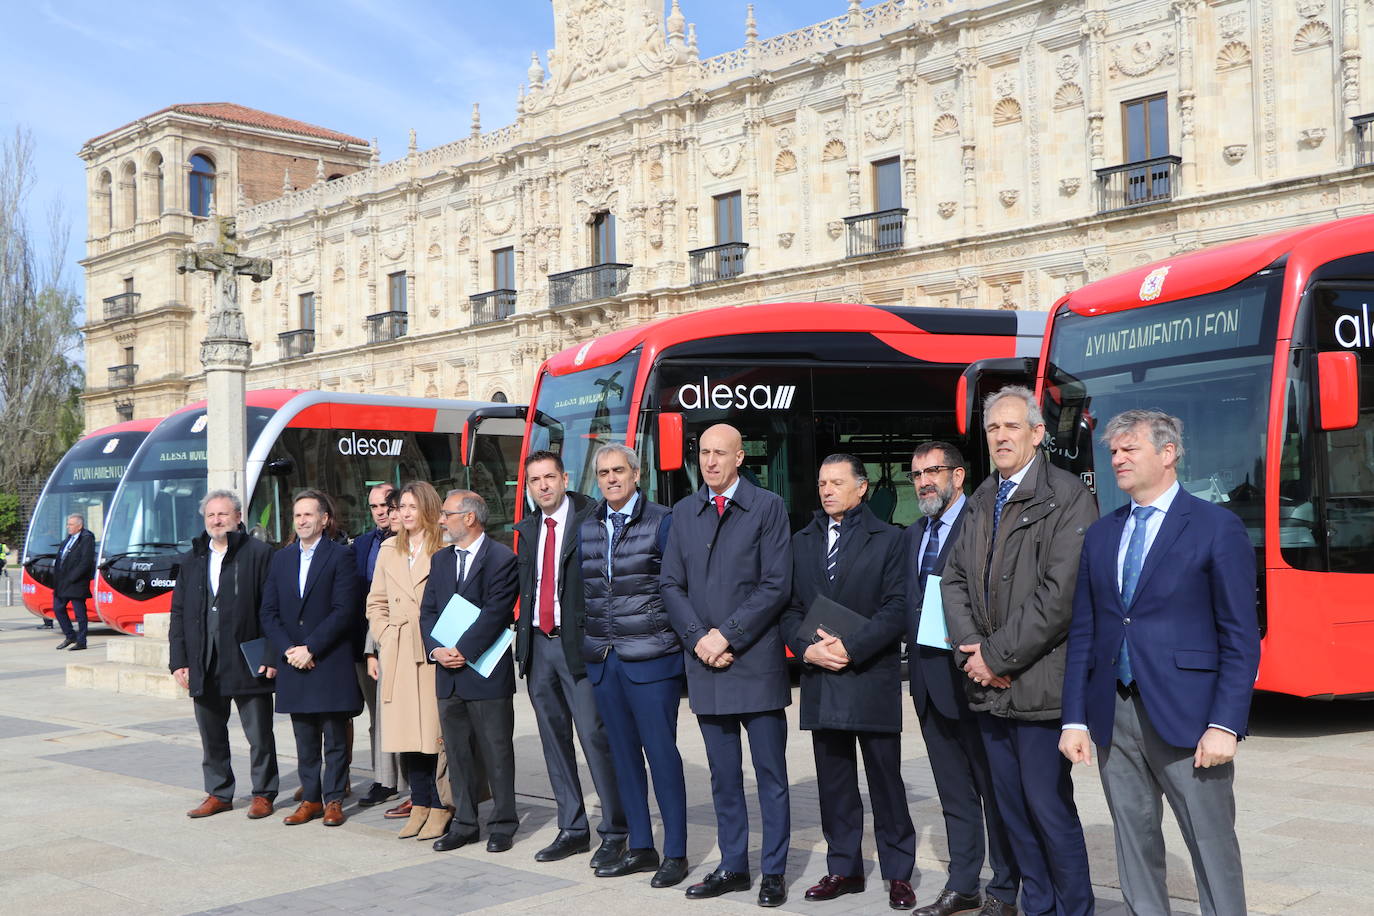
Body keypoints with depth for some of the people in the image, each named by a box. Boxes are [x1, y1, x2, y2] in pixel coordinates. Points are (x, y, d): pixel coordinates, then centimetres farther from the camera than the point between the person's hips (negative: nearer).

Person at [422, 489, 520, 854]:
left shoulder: (502, 559, -8)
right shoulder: (440, 559, 14)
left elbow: (495, 614, -15)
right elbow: (428, 610, 11)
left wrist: (462, 652, -17)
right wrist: (436, 650, -6)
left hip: (486, 671, -6)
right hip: (448, 673, 6)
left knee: (497, 751, 2)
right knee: (457, 752, 12)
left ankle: (502, 825, 11)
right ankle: (464, 823, 21)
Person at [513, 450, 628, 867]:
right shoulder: (528, 529, 15)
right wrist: (524, 636, 12)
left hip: (578, 644, -7)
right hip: (539, 645, 7)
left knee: (595, 735, -8)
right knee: (554, 738, 11)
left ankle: (614, 832, 1)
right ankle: (572, 829, 21)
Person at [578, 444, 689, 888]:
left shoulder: (661, 522, -3)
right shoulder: (587, 527, 12)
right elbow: (584, 590, 15)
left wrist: (680, 642, -8)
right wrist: (590, 644, 9)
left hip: (650, 659, -5)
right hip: (602, 661, 5)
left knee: (661, 754, -2)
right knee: (623, 755, 10)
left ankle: (675, 854, 7)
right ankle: (640, 848, 20)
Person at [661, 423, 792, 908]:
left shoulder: (768, 507, -2)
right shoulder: (684, 513, 11)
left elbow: (777, 585, -8)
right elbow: (671, 585, 9)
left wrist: (727, 635, -13)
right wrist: (698, 638, -6)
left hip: (756, 663, -4)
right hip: (705, 665, 4)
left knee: (770, 773, 3)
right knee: (724, 774, 12)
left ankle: (774, 871, 12)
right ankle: (733, 866, 21)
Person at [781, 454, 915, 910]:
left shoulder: (888, 539, 0)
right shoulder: (801, 543, 13)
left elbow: (897, 608, -8)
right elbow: (789, 607, 9)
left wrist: (850, 646, -16)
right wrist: (808, 648, -9)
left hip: (872, 678, -4)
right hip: (820, 680, 4)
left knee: (886, 779, 2)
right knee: (834, 782, 10)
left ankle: (898, 873, 13)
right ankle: (843, 868, 20)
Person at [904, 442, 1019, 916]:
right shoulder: (912, 536, 15)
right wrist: (914, 657, 5)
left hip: (970, 676, -8)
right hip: (929, 681, 8)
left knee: (994, 790, 4)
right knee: (954, 794, 16)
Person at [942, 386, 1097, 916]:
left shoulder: (1067, 498, -10)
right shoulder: (982, 501, 14)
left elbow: (1060, 595, -18)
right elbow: (954, 579, 12)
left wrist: (998, 656, -14)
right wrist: (971, 650, -4)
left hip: (1038, 687, -7)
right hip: (989, 689, 7)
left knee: (1050, 808, -1)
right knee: (1012, 808, 14)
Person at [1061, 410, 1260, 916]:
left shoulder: (1218, 527, -3)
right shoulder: (1100, 534, 12)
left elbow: (1241, 638, -7)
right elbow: (1082, 632, 11)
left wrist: (1225, 724, -14)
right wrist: (1075, 718, 4)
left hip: (1186, 715, -5)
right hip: (1113, 713, 5)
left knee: (1213, 847, 3)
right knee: (1134, 843, 12)